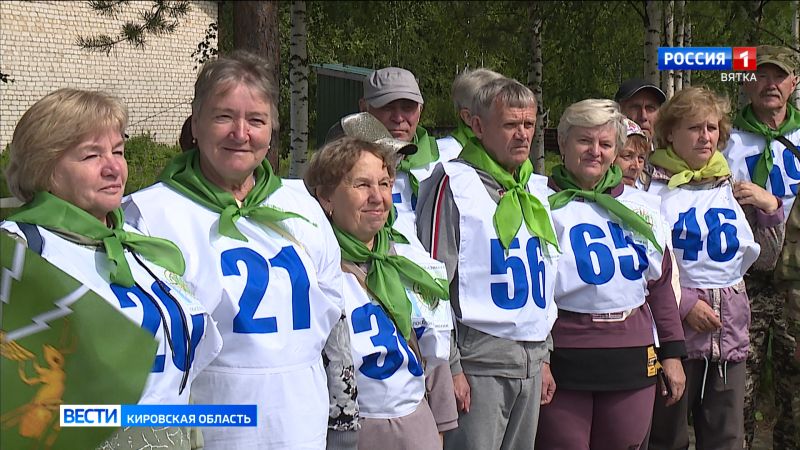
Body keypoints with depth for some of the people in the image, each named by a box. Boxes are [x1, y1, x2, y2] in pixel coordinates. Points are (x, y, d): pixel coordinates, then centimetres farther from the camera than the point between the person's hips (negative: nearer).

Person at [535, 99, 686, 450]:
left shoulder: (641, 205, 12)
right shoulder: (543, 205, -3)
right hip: (563, 360, -4)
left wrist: (672, 352, 12)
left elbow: (660, 284, 16)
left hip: (634, 361, 4)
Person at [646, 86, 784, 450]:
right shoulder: (652, 187, -7)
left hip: (730, 333, 5)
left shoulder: (733, 188, 11)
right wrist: (684, 303, -14)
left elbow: (764, 260, 17)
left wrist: (771, 209, 4)